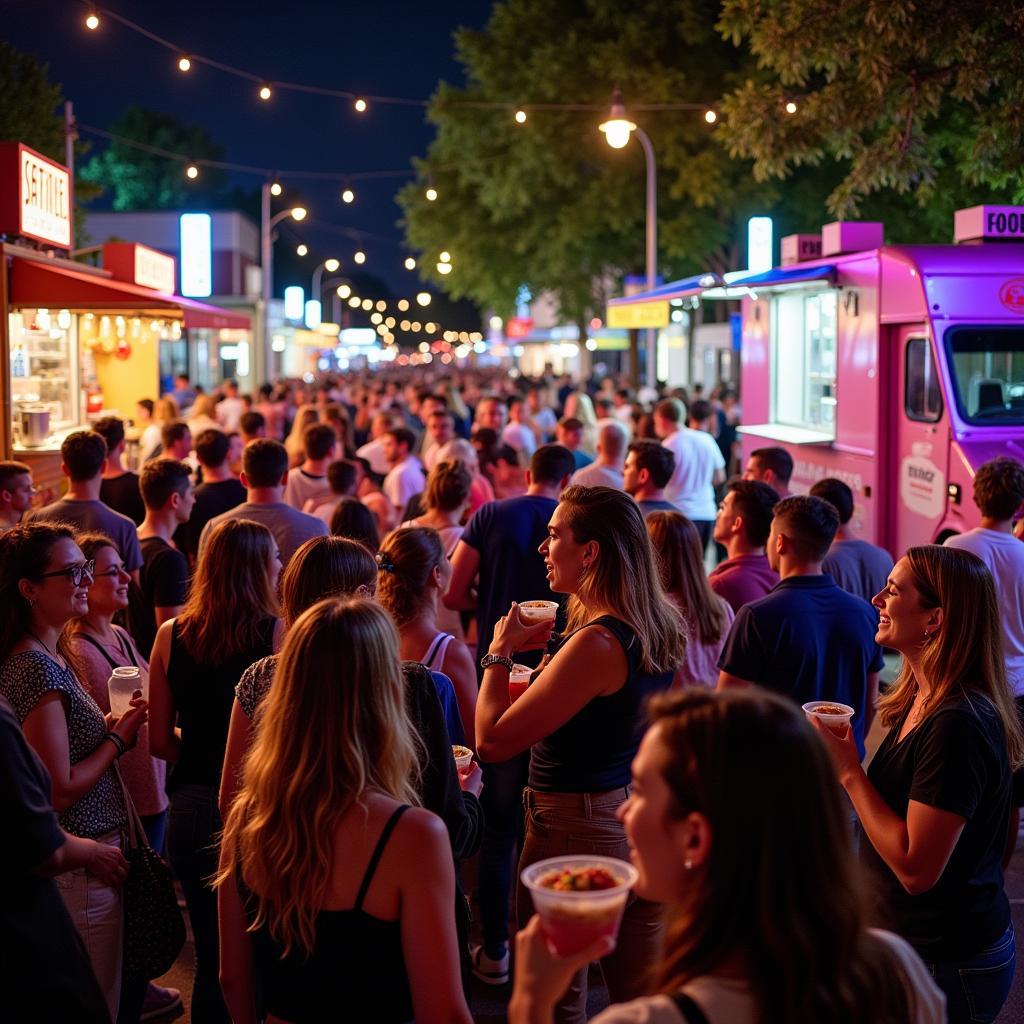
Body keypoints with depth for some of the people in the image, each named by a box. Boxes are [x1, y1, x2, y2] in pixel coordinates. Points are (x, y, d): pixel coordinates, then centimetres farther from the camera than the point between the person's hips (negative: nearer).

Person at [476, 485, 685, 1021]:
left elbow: (491, 741, -22)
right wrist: (544, 650, 18)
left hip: (576, 829, -8)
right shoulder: (663, 631, 3)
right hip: (643, 827, 8)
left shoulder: (596, 642, -23)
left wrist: (500, 652, -8)